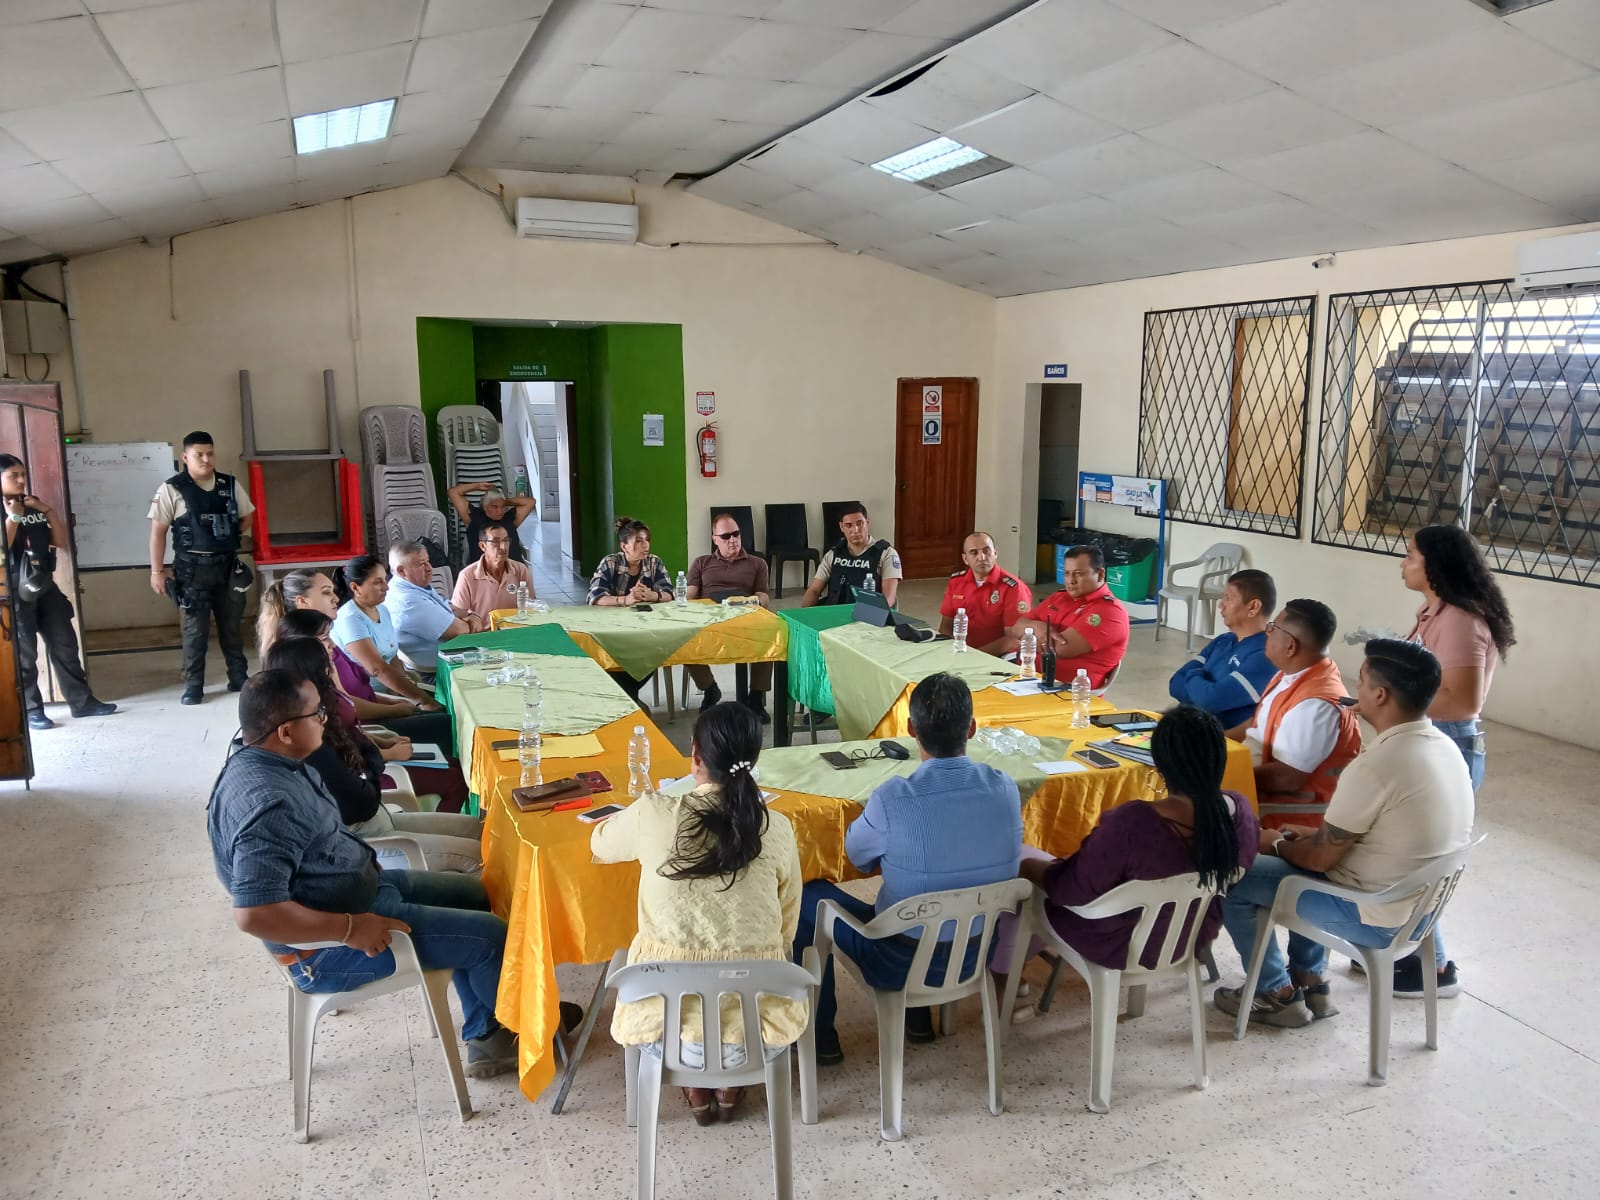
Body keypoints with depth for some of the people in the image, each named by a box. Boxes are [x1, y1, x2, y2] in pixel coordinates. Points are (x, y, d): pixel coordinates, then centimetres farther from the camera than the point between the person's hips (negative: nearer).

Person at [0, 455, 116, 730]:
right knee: (24, 653, 0)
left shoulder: (34, 506, 13)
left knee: (65, 644, 7)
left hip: (45, 586, 6)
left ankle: (82, 701, 13)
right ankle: (30, 711, 8)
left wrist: (48, 510, -1)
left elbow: (61, 541, 9)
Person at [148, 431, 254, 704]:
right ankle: (193, 685, 9)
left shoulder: (230, 485, 5)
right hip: (192, 568, -3)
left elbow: (246, 517, 19)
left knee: (232, 624, 11)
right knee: (195, 628, 1)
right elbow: (158, 530, -5)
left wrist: (240, 540, 4)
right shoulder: (172, 489, -6)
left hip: (227, 565, 3)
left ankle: (238, 678, 21)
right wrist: (157, 571, -7)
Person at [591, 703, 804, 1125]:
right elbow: (786, 930, 1)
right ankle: (729, 1083, 32)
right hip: (750, 1013, 1)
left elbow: (599, 845, 9)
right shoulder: (777, 829, -11)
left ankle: (696, 1088, 31)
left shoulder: (653, 814, -15)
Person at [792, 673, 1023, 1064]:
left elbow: (857, 855, -7)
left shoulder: (892, 800, -28)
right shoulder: (1005, 789, -15)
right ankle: (918, 1015, 41)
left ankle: (819, 1034, 29)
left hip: (902, 961, -5)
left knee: (809, 894, 18)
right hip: (977, 954, 5)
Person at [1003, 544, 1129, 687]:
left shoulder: (1109, 611, -7)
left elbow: (1062, 648, -17)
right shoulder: (1059, 597, 18)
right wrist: (1036, 626, -9)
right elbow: (1018, 627, 15)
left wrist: (1019, 644, -2)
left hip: (1066, 688, -8)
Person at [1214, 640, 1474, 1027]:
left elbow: (1321, 858, -19)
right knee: (1303, 852, 28)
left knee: (1236, 882, 0)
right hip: (1423, 904, 9)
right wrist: (1316, 834, 12)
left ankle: (1278, 995, 16)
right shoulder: (1445, 747, -1)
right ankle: (1311, 981, 30)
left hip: (1377, 917, -9)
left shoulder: (1374, 766, -29)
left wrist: (1277, 845, 1)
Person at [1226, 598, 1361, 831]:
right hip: (1261, 780, 9)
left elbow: (1286, 778, -26)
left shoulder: (1317, 703, -27)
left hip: (1294, 806, -9)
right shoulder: (1291, 674, 3)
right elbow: (1260, 725, 16)